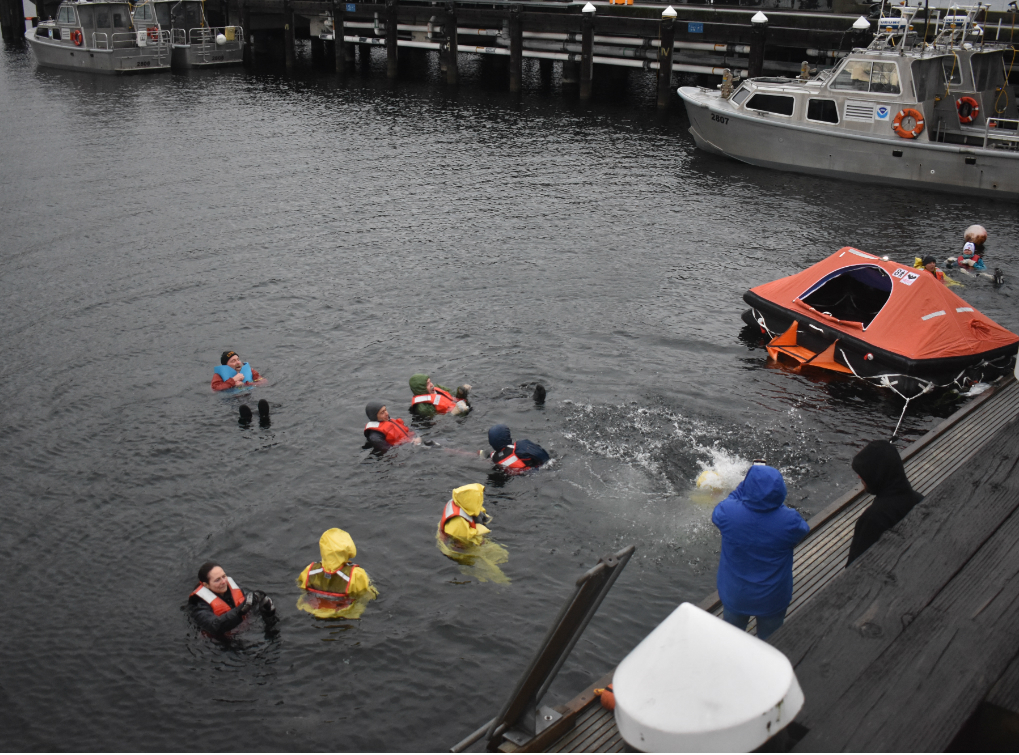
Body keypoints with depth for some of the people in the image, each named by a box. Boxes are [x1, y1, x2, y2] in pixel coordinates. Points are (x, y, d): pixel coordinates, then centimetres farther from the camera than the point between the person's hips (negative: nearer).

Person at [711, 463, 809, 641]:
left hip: (734, 595, 1)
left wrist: (748, 482, 1)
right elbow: (803, 529, -5)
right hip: (773, 599, -1)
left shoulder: (728, 512, -29)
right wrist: (776, 502, -2)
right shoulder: (789, 521, -31)